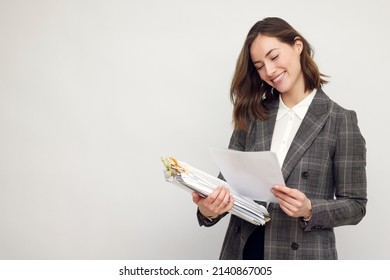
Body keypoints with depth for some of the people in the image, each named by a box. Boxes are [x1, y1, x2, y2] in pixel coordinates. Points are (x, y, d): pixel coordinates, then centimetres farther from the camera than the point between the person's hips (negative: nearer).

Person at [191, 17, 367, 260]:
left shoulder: (340, 121, -7)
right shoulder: (252, 115, 3)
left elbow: (355, 205, -5)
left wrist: (310, 210, -22)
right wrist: (209, 210, -19)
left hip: (302, 255, -3)